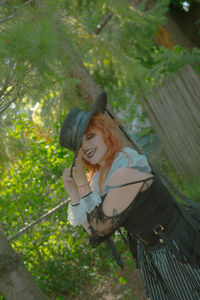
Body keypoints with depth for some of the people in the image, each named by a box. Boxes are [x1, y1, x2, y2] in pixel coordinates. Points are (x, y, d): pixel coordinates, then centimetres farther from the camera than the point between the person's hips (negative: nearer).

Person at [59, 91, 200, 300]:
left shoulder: (127, 170, -26)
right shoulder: (98, 177, 1)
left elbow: (101, 227, -21)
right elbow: (93, 232, 0)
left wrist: (82, 184, -18)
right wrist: (72, 190, -6)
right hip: (150, 254, 8)